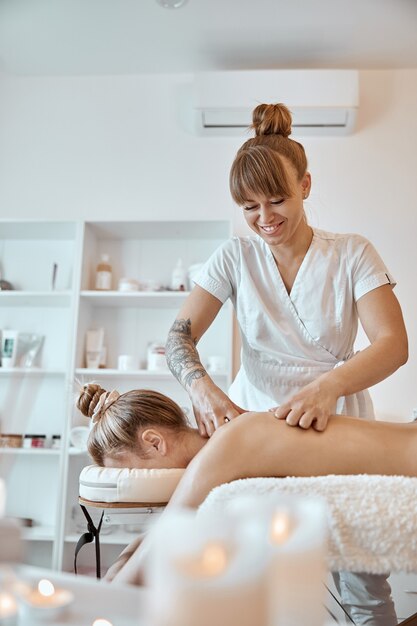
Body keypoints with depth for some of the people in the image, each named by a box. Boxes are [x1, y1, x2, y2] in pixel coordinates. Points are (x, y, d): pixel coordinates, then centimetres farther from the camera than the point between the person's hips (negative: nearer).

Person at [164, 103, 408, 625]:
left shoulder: (352, 254, -2)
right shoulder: (235, 258, 2)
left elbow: (393, 343, -12)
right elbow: (180, 336, -4)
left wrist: (329, 384, -32)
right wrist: (202, 387, -26)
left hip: (338, 427, -1)